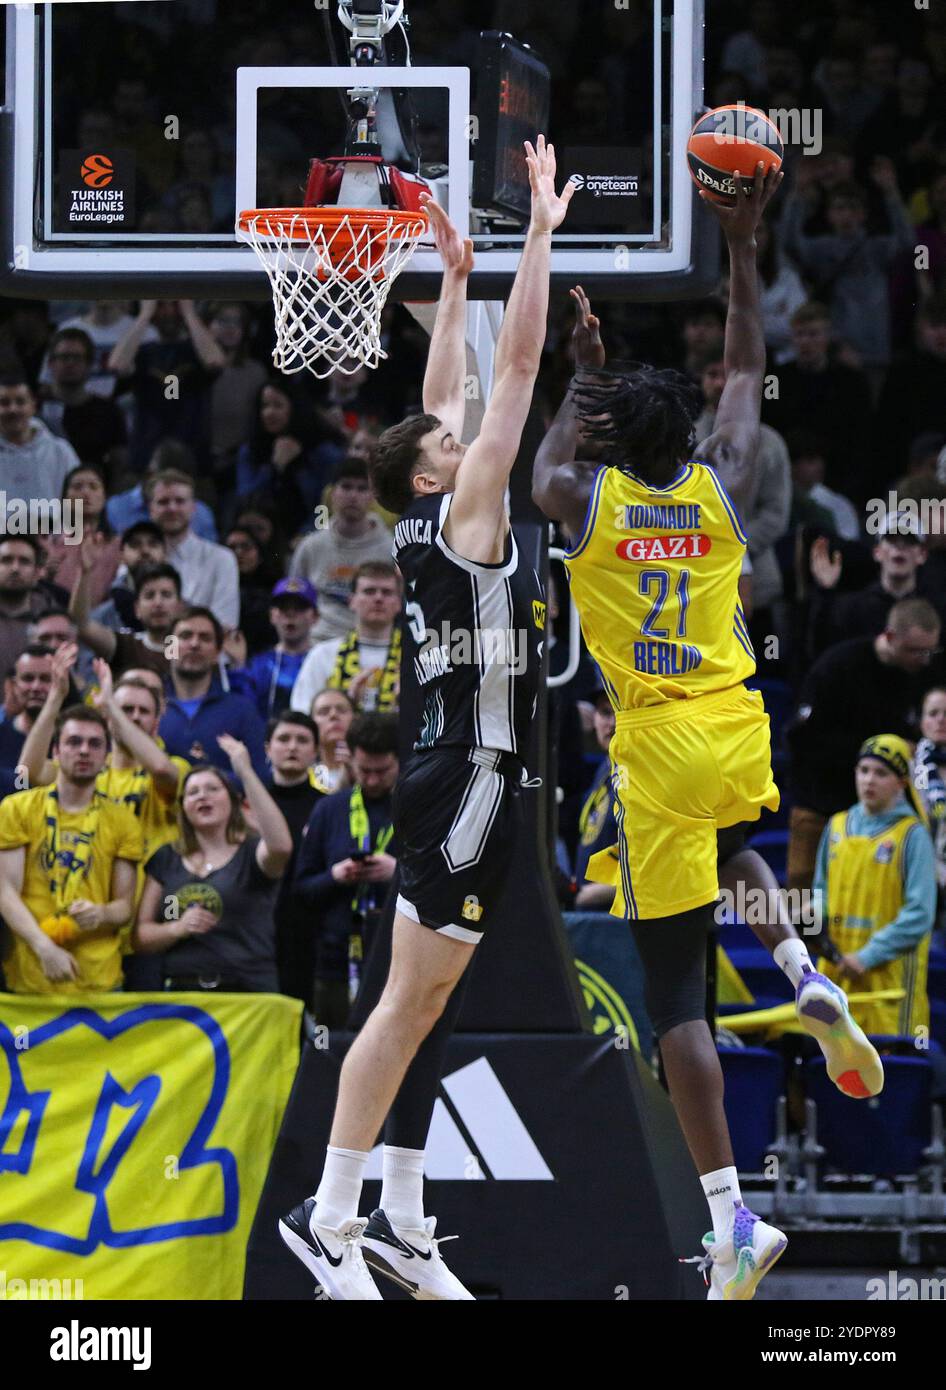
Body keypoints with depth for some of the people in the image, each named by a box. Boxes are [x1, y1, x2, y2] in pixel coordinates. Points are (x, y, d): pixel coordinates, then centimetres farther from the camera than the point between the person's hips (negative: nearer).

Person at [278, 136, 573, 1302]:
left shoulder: (432, 526, 11)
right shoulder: (464, 516, -10)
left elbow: (442, 396, 23)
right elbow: (520, 362, -12)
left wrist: (455, 275, 24)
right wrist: (539, 229, -10)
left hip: (461, 779, 10)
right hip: (466, 782, -10)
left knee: (429, 1005, 10)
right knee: (408, 1004, -10)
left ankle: (399, 1222, 13)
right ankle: (328, 1216, -10)